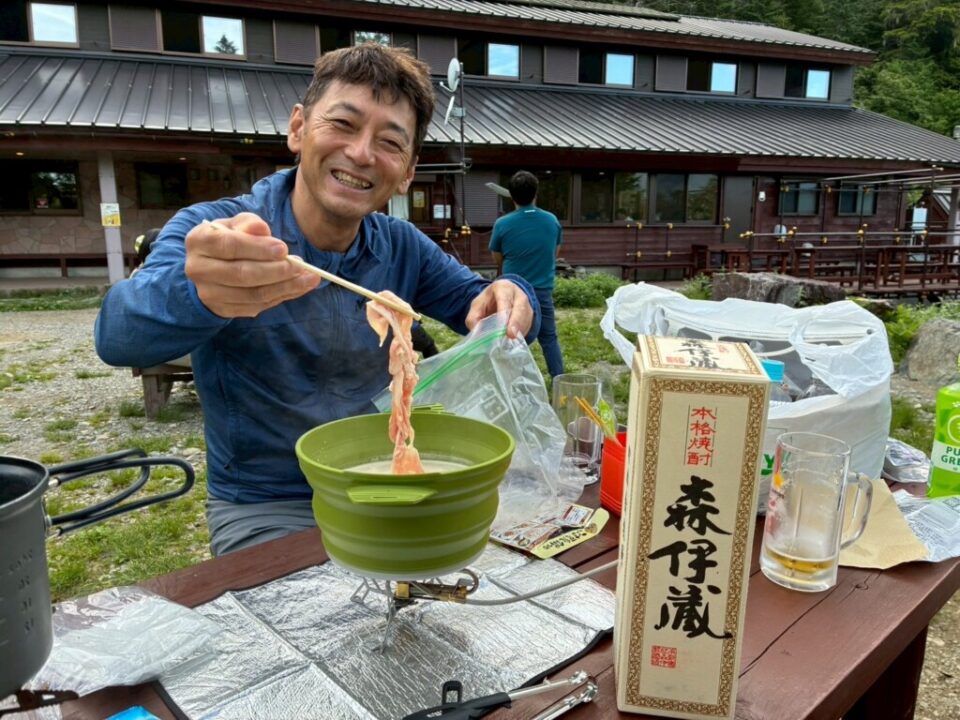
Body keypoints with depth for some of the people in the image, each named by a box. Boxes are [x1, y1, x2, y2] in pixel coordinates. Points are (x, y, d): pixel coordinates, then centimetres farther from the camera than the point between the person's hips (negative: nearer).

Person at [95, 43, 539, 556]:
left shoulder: (404, 249, -2)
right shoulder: (210, 230, -15)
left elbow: (479, 305, 6)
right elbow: (118, 334, -30)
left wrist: (511, 299, -19)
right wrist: (198, 293, -54)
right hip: (264, 509, -3)